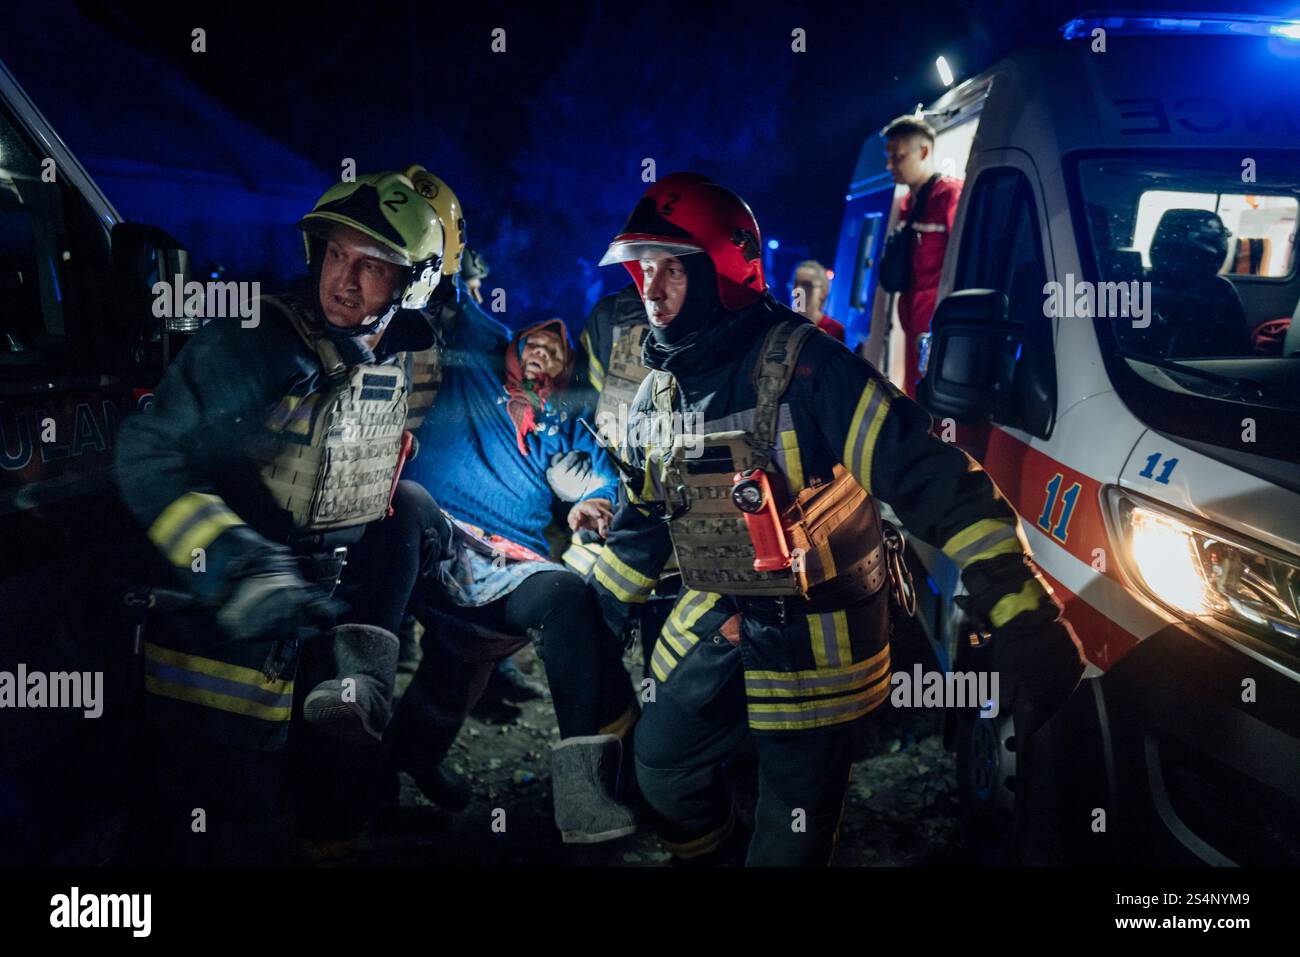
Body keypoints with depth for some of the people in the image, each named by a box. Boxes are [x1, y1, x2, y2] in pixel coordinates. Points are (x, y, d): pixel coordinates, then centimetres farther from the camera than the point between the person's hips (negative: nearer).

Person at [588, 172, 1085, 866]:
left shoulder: (805, 367, -23)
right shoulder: (657, 391, 2)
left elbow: (928, 479, -28)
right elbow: (645, 516, 17)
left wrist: (1026, 622, -34)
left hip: (813, 638, -7)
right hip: (712, 623, 7)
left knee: (790, 837, 5)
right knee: (661, 770, 19)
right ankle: (708, 853, 47)